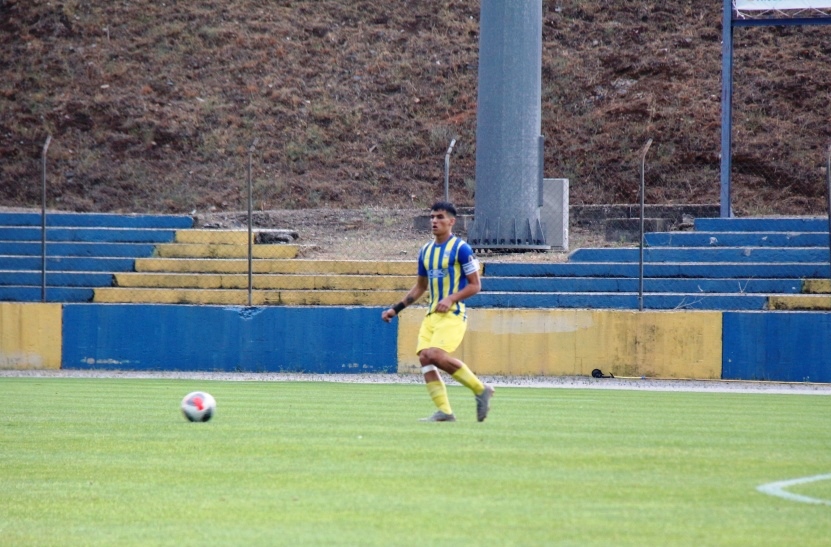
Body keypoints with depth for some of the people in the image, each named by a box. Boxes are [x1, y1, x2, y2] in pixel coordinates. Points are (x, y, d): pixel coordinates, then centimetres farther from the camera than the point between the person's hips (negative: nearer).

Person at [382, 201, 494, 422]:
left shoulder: (461, 248, -6)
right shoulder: (426, 251, 15)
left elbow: (475, 285, -7)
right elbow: (420, 287, 26)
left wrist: (451, 298, -20)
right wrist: (396, 309, 20)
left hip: (453, 314, -7)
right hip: (432, 313, 7)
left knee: (436, 355, -23)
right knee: (424, 357, -8)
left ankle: (481, 389, -7)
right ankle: (444, 412, -6)